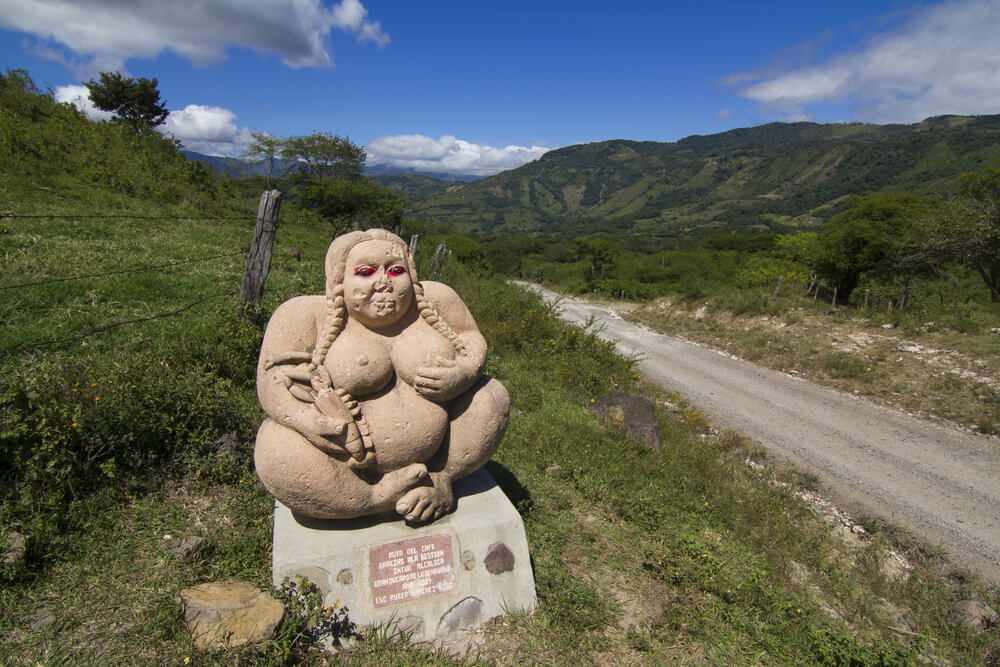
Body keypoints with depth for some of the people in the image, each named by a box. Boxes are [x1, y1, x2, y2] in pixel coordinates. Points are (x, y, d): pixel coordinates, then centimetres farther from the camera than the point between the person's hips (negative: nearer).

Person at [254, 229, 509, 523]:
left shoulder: (435, 300, -2)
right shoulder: (308, 315, -9)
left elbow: (472, 339, 7)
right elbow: (275, 381, -12)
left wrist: (463, 373, -15)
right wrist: (311, 421, -30)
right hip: (346, 463, -2)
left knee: (492, 396, -5)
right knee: (277, 452, -28)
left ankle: (440, 477, -6)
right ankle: (378, 499, -14)